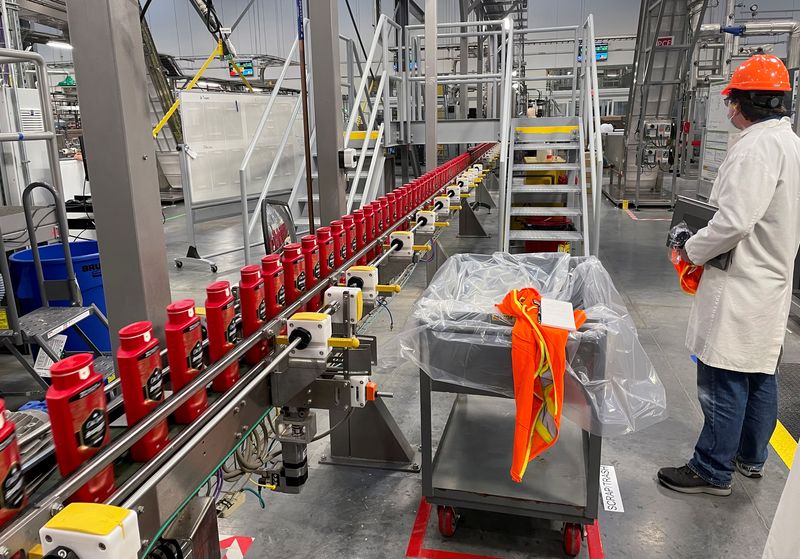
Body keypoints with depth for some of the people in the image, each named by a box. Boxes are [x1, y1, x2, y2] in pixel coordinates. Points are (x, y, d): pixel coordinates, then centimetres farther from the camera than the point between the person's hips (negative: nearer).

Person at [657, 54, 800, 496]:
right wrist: (704, 246, 16)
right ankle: (750, 458, 35)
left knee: (723, 380, 0)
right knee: (761, 375, 19)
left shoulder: (757, 146, -19)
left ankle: (713, 471, 12)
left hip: (740, 286, -10)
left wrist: (693, 250, -11)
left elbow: (734, 221, -27)